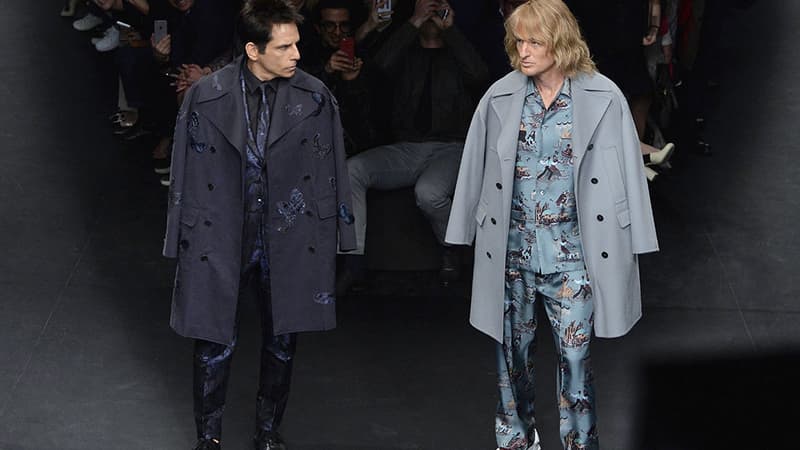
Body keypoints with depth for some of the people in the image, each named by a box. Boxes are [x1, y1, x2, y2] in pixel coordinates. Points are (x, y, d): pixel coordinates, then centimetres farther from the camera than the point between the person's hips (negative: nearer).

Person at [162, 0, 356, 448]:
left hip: (290, 240, 1)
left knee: (282, 344, 13)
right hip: (220, 241, -1)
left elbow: (330, 173, 1)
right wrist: (186, 241, 2)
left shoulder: (315, 97, -6)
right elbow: (188, 174, 0)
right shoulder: (206, 96, -7)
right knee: (215, 345, 6)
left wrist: (330, 239, 2)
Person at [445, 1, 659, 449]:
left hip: (571, 253, -2)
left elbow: (627, 171, -3)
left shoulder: (604, 99, -7)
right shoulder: (500, 98, -2)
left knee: (575, 355, 1)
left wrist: (631, 243, -2)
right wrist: (472, 231, 7)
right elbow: (477, 170, 5)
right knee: (514, 350, 13)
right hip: (512, 249, 2)